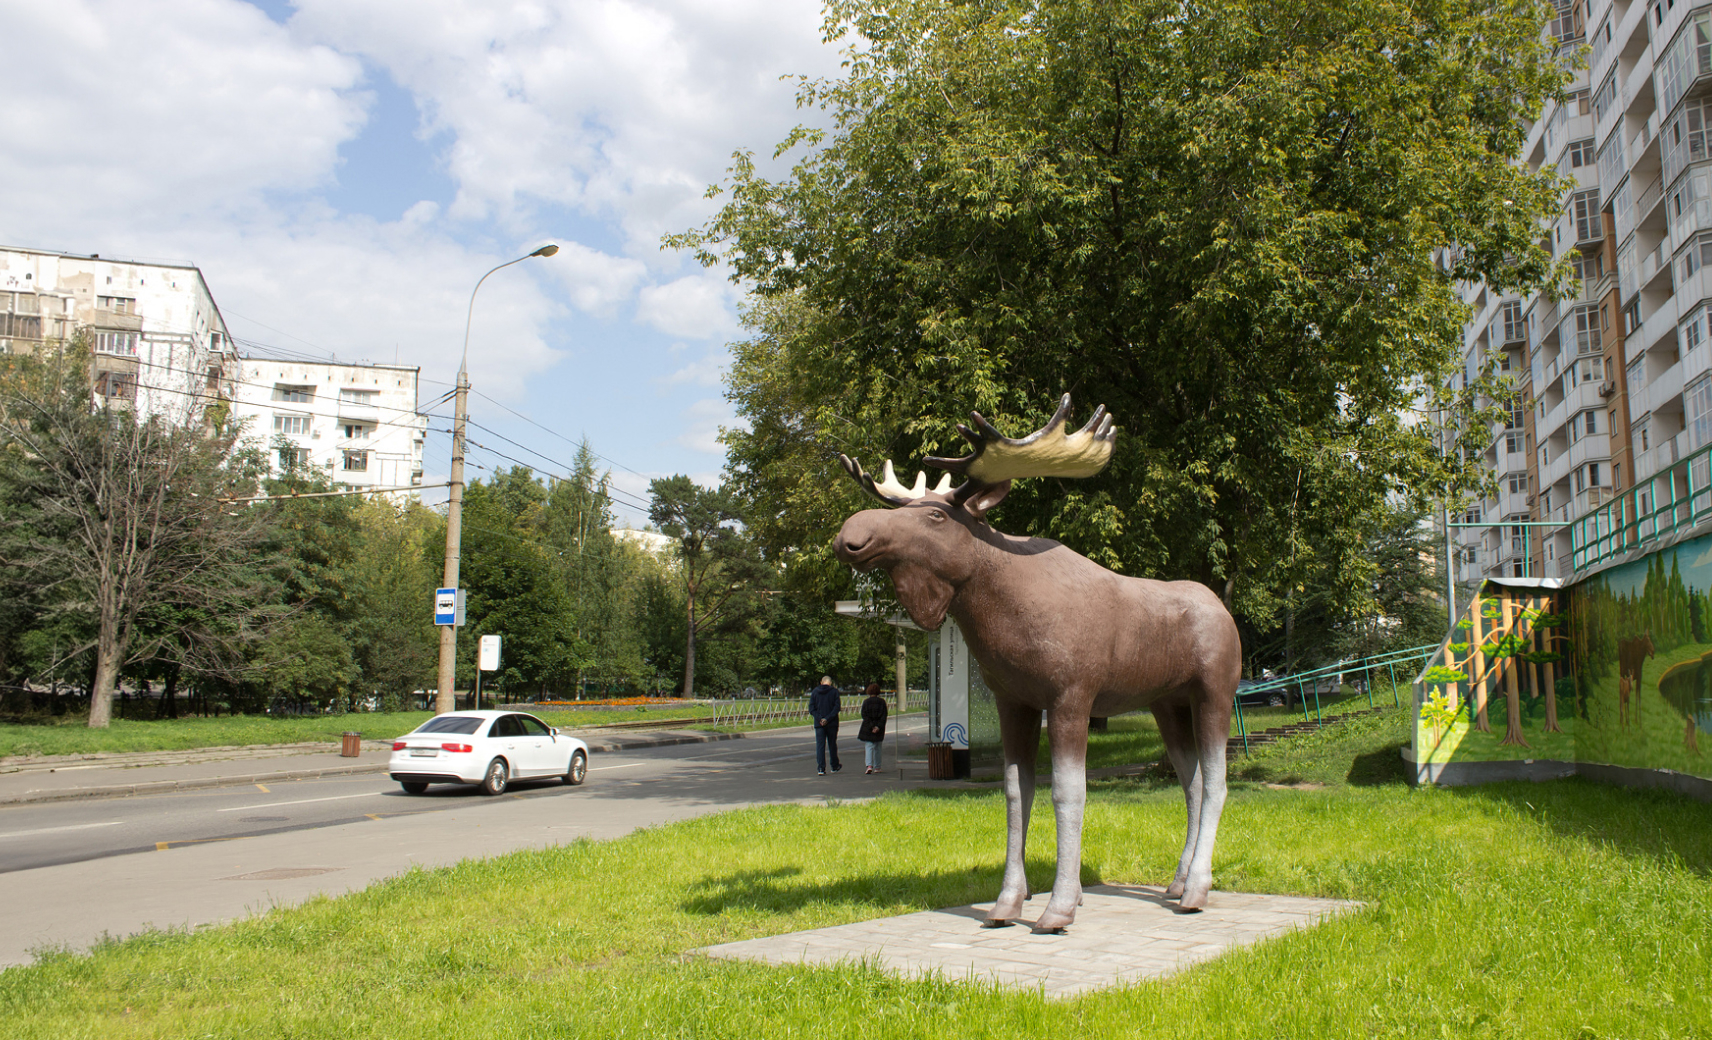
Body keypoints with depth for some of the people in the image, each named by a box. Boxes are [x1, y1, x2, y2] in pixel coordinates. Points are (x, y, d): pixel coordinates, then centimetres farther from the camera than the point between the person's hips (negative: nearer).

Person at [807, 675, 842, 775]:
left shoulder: (814, 691, 5)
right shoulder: (834, 691, -2)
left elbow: (811, 708, -2)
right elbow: (837, 707, -11)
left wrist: (820, 719, -9)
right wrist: (827, 719, -13)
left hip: (819, 724, 1)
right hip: (832, 724, -1)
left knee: (820, 745, 1)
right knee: (832, 745, 13)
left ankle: (821, 768, -9)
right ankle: (835, 766, 27)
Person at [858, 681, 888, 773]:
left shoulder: (866, 702, -2)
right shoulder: (882, 702, 1)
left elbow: (864, 715, -10)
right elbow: (884, 716, -6)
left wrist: (871, 726, -12)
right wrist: (878, 726, -11)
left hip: (867, 727, -2)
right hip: (879, 729, 2)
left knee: (868, 746, -1)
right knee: (877, 747, 14)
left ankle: (869, 765, -20)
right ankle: (877, 767, 19)